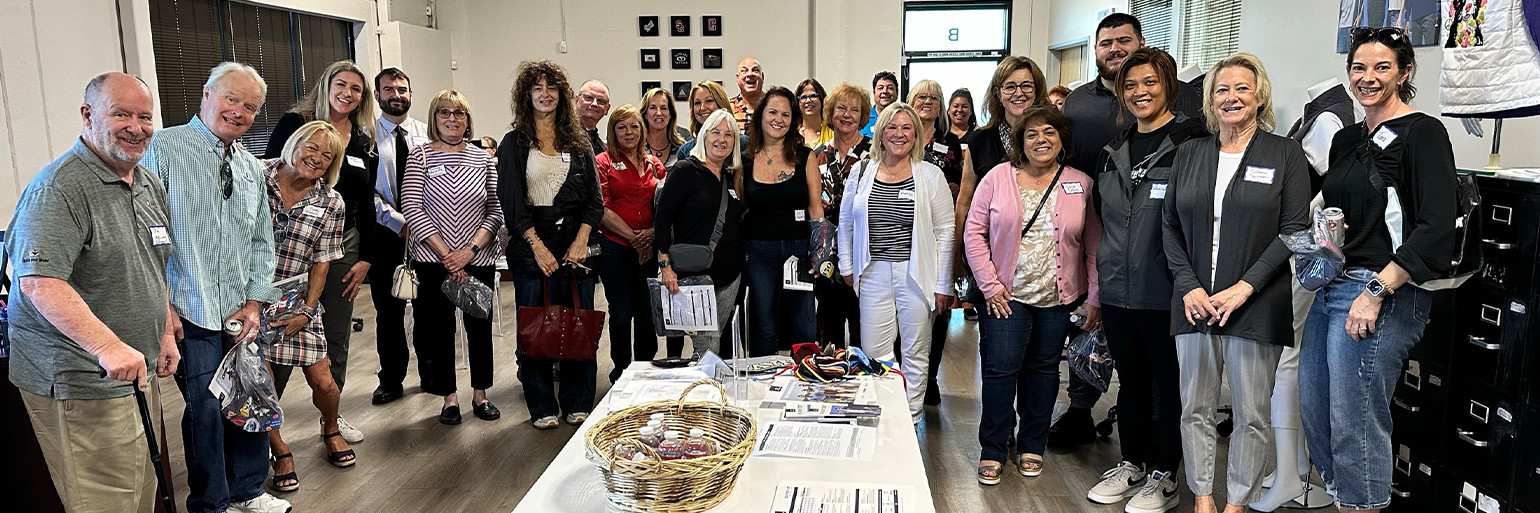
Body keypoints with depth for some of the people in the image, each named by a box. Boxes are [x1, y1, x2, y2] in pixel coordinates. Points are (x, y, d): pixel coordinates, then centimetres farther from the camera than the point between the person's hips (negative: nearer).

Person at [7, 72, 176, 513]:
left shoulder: (150, 185, 12)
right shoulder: (59, 187, -17)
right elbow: (40, 282, -27)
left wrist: (166, 333, 16)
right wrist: (109, 348, -35)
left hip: (138, 371, 9)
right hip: (81, 384, -8)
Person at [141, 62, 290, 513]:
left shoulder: (252, 168, 13)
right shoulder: (164, 149, -6)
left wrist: (255, 301, 6)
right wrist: (161, 303, -13)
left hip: (240, 312, 6)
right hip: (190, 313, -5)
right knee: (205, 409, 3)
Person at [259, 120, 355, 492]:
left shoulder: (331, 203, 0)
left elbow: (321, 262, 2)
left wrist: (307, 312, -5)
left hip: (298, 303, 2)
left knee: (323, 382, 0)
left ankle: (330, 430, 33)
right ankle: (280, 452, 21)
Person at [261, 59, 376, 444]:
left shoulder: (365, 142, 11)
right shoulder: (294, 124, -2)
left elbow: (366, 205, 11)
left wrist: (365, 258, 5)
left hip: (343, 245, 5)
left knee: (337, 337, 11)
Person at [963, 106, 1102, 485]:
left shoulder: (1081, 184, 1)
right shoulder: (998, 178, -1)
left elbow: (1095, 245, 2)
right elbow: (974, 232, -1)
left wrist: (1094, 299, -1)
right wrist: (989, 284, -7)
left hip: (1058, 298, 1)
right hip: (1006, 296, -1)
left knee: (1043, 369, 12)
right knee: (1000, 369, -3)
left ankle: (1032, 446, 28)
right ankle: (992, 451, 12)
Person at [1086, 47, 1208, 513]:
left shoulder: (1191, 143, -8)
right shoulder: (1115, 150, 12)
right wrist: (1098, 278, 18)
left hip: (1163, 293, -6)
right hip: (1116, 289, 6)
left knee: (1167, 383, 8)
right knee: (1130, 381, 17)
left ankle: (1164, 475, 22)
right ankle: (1132, 464, 31)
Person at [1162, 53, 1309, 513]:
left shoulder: (1285, 153, 2)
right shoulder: (1189, 153, 10)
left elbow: (1294, 229, -5)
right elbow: (1170, 225, 8)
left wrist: (1244, 288, -13)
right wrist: (1189, 286, -4)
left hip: (1256, 306, -3)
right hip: (1195, 302, 3)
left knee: (1252, 414, 5)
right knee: (1195, 408, 8)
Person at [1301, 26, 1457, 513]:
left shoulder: (1423, 133, -7)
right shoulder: (1346, 139, 15)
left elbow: (1437, 227, -16)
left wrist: (1376, 290, -21)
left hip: (1383, 295, -8)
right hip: (1329, 289, 8)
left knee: (1354, 423, -3)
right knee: (1314, 413, 12)